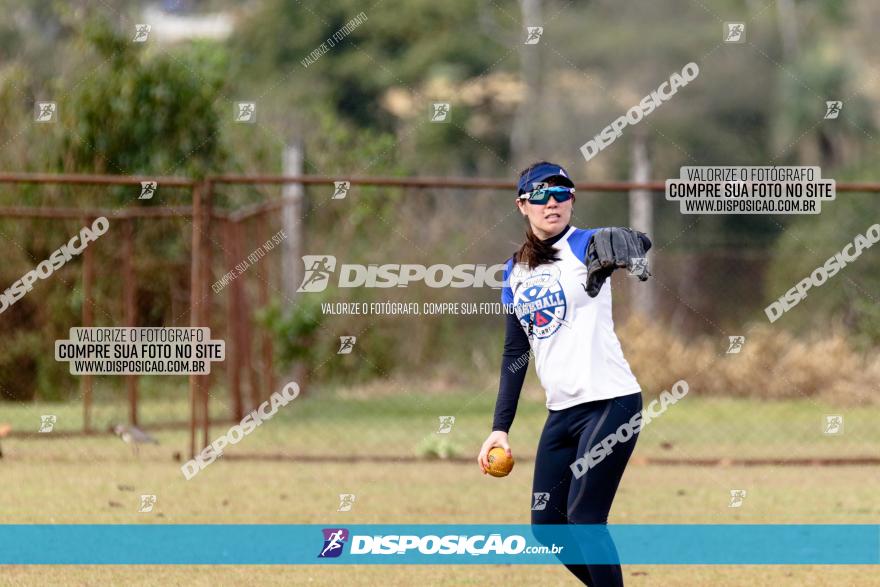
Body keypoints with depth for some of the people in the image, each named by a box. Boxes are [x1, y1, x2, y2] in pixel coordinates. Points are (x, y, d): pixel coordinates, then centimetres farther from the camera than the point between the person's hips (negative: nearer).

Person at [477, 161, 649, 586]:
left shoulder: (584, 246, -8)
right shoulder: (515, 271, 12)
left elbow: (639, 242, -31)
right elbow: (515, 352, 17)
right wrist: (500, 427, 9)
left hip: (610, 403, -7)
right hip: (561, 413, 7)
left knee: (583, 517, -14)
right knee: (546, 526, 6)